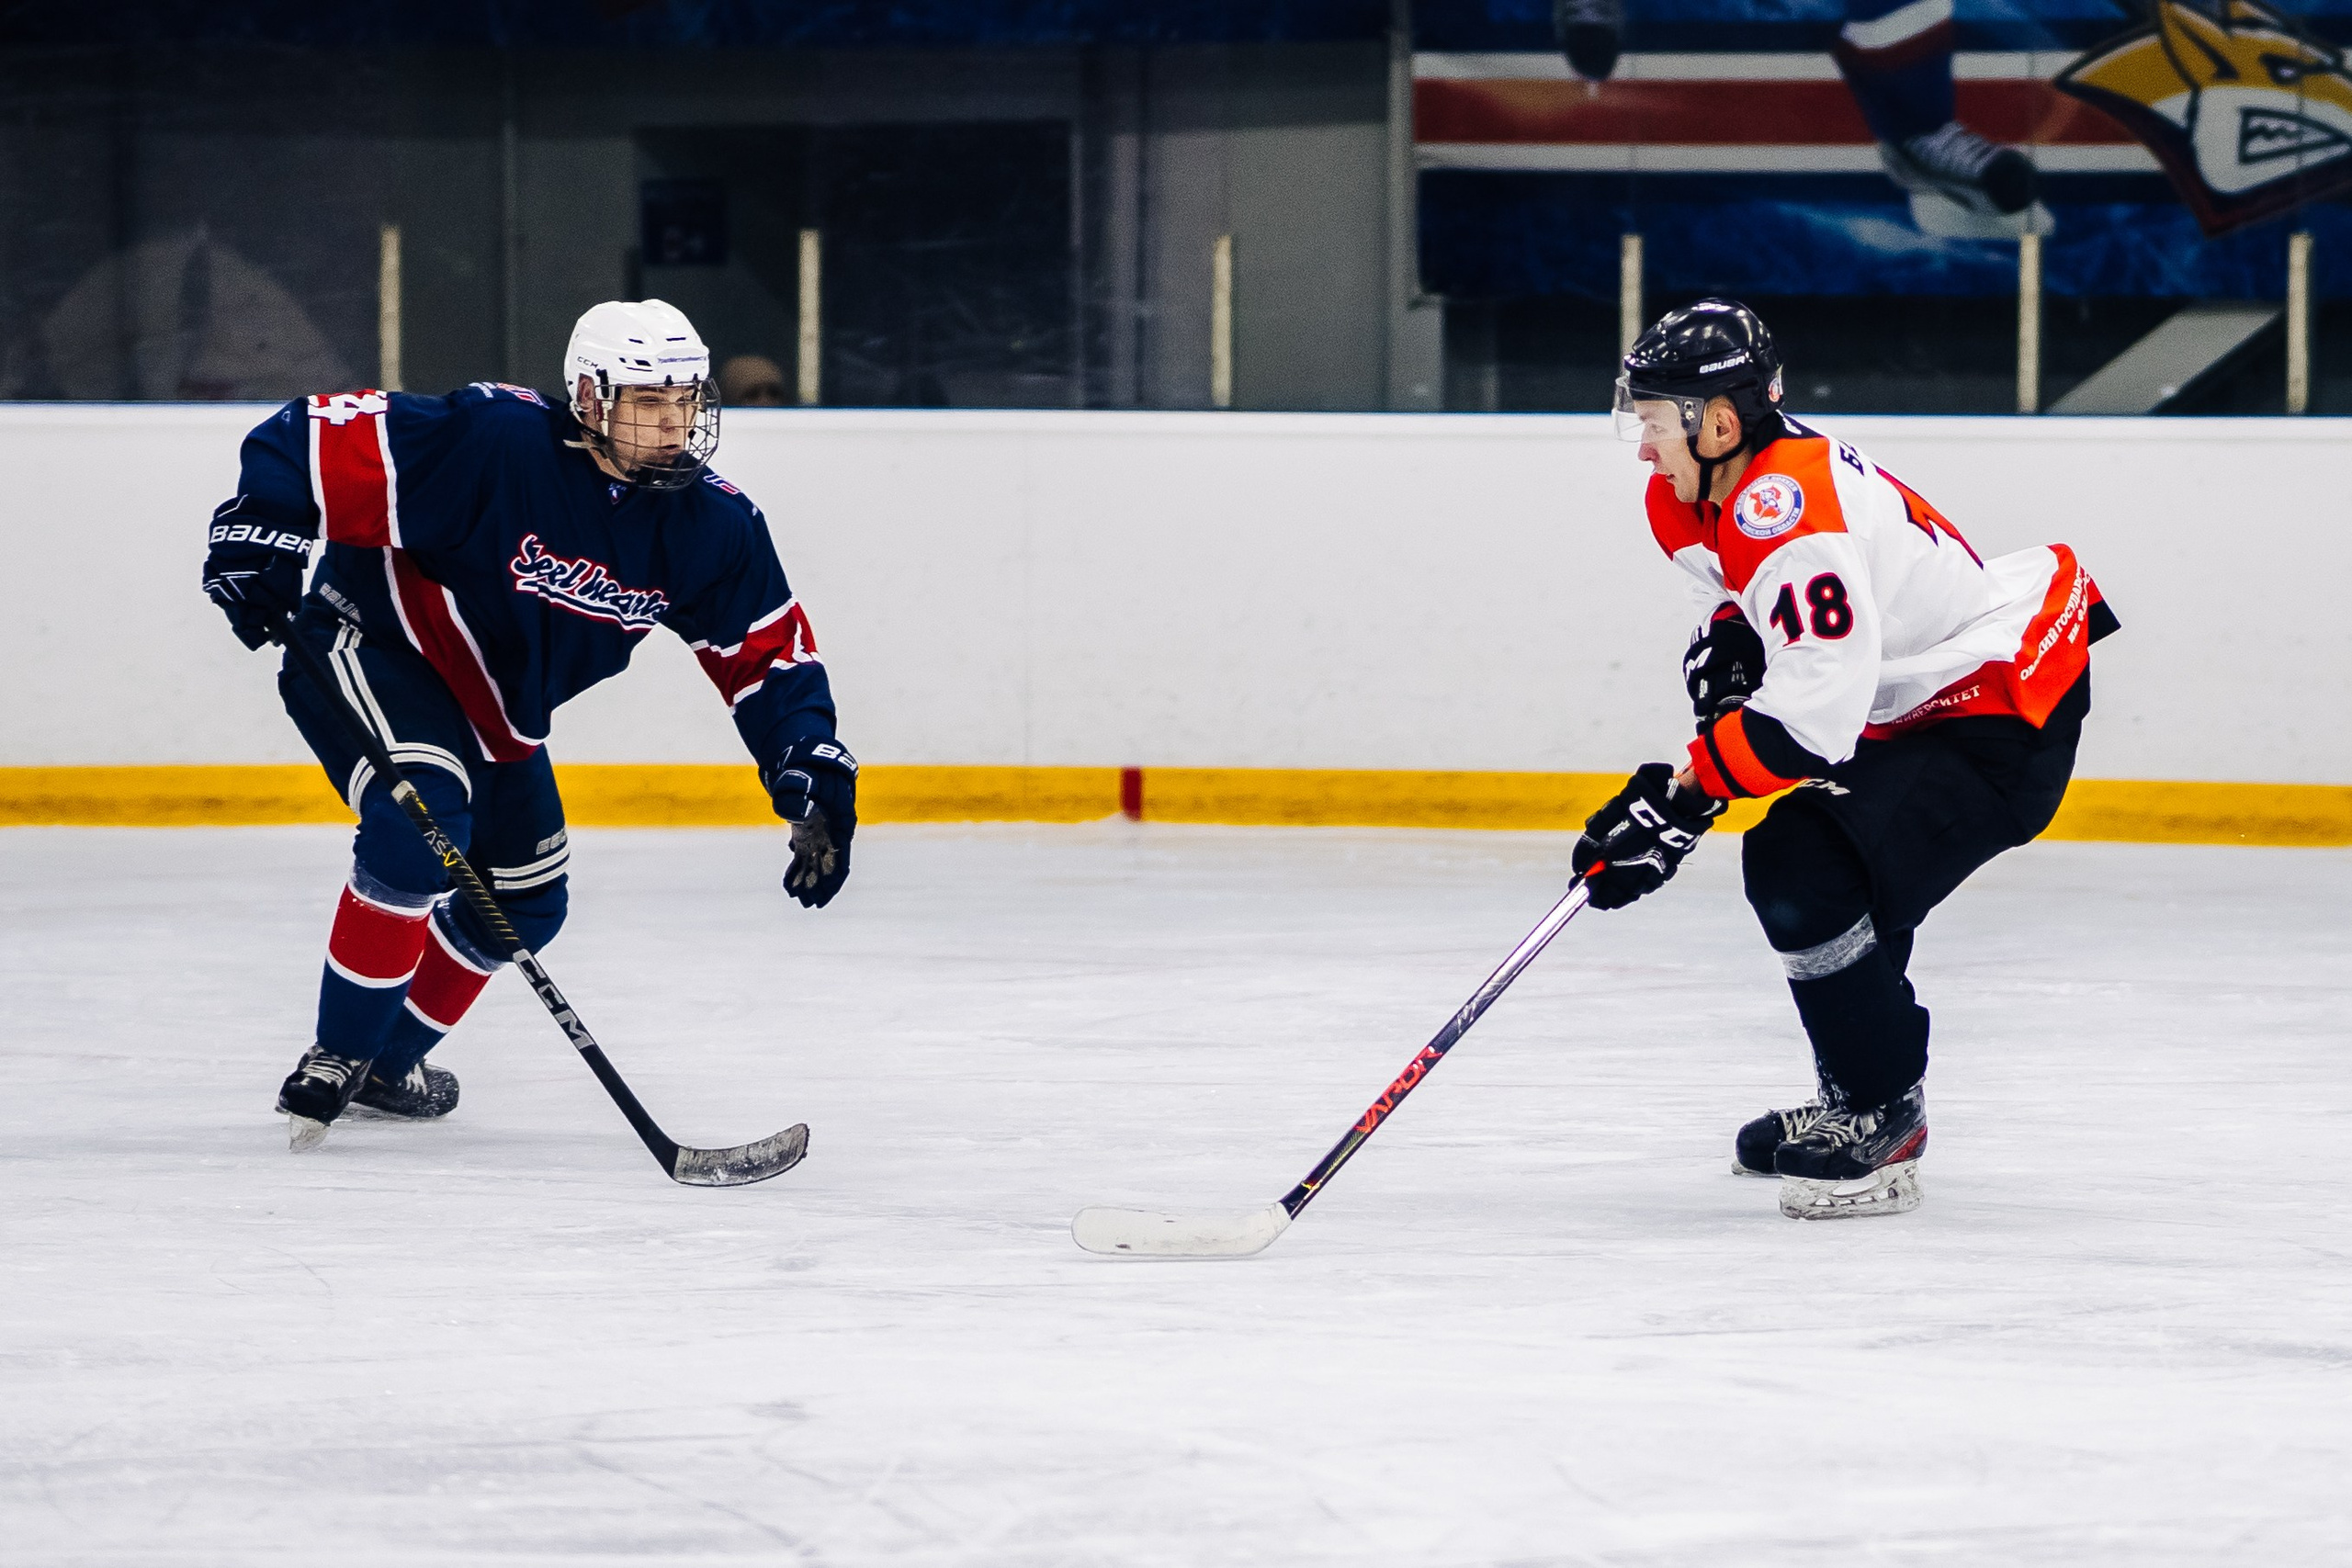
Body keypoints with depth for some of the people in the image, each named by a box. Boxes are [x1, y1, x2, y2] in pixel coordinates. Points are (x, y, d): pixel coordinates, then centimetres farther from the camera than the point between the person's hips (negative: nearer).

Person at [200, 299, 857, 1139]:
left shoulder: (712, 526, -13)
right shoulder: (494, 440, -31)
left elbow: (770, 655, -5)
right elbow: (319, 436, -28)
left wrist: (814, 776, -17)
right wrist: (257, 537, -38)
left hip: (493, 706, 8)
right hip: (369, 643, -8)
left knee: (526, 903, 13)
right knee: (420, 820, -31)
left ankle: (389, 1060, 35)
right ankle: (336, 1057, -17)